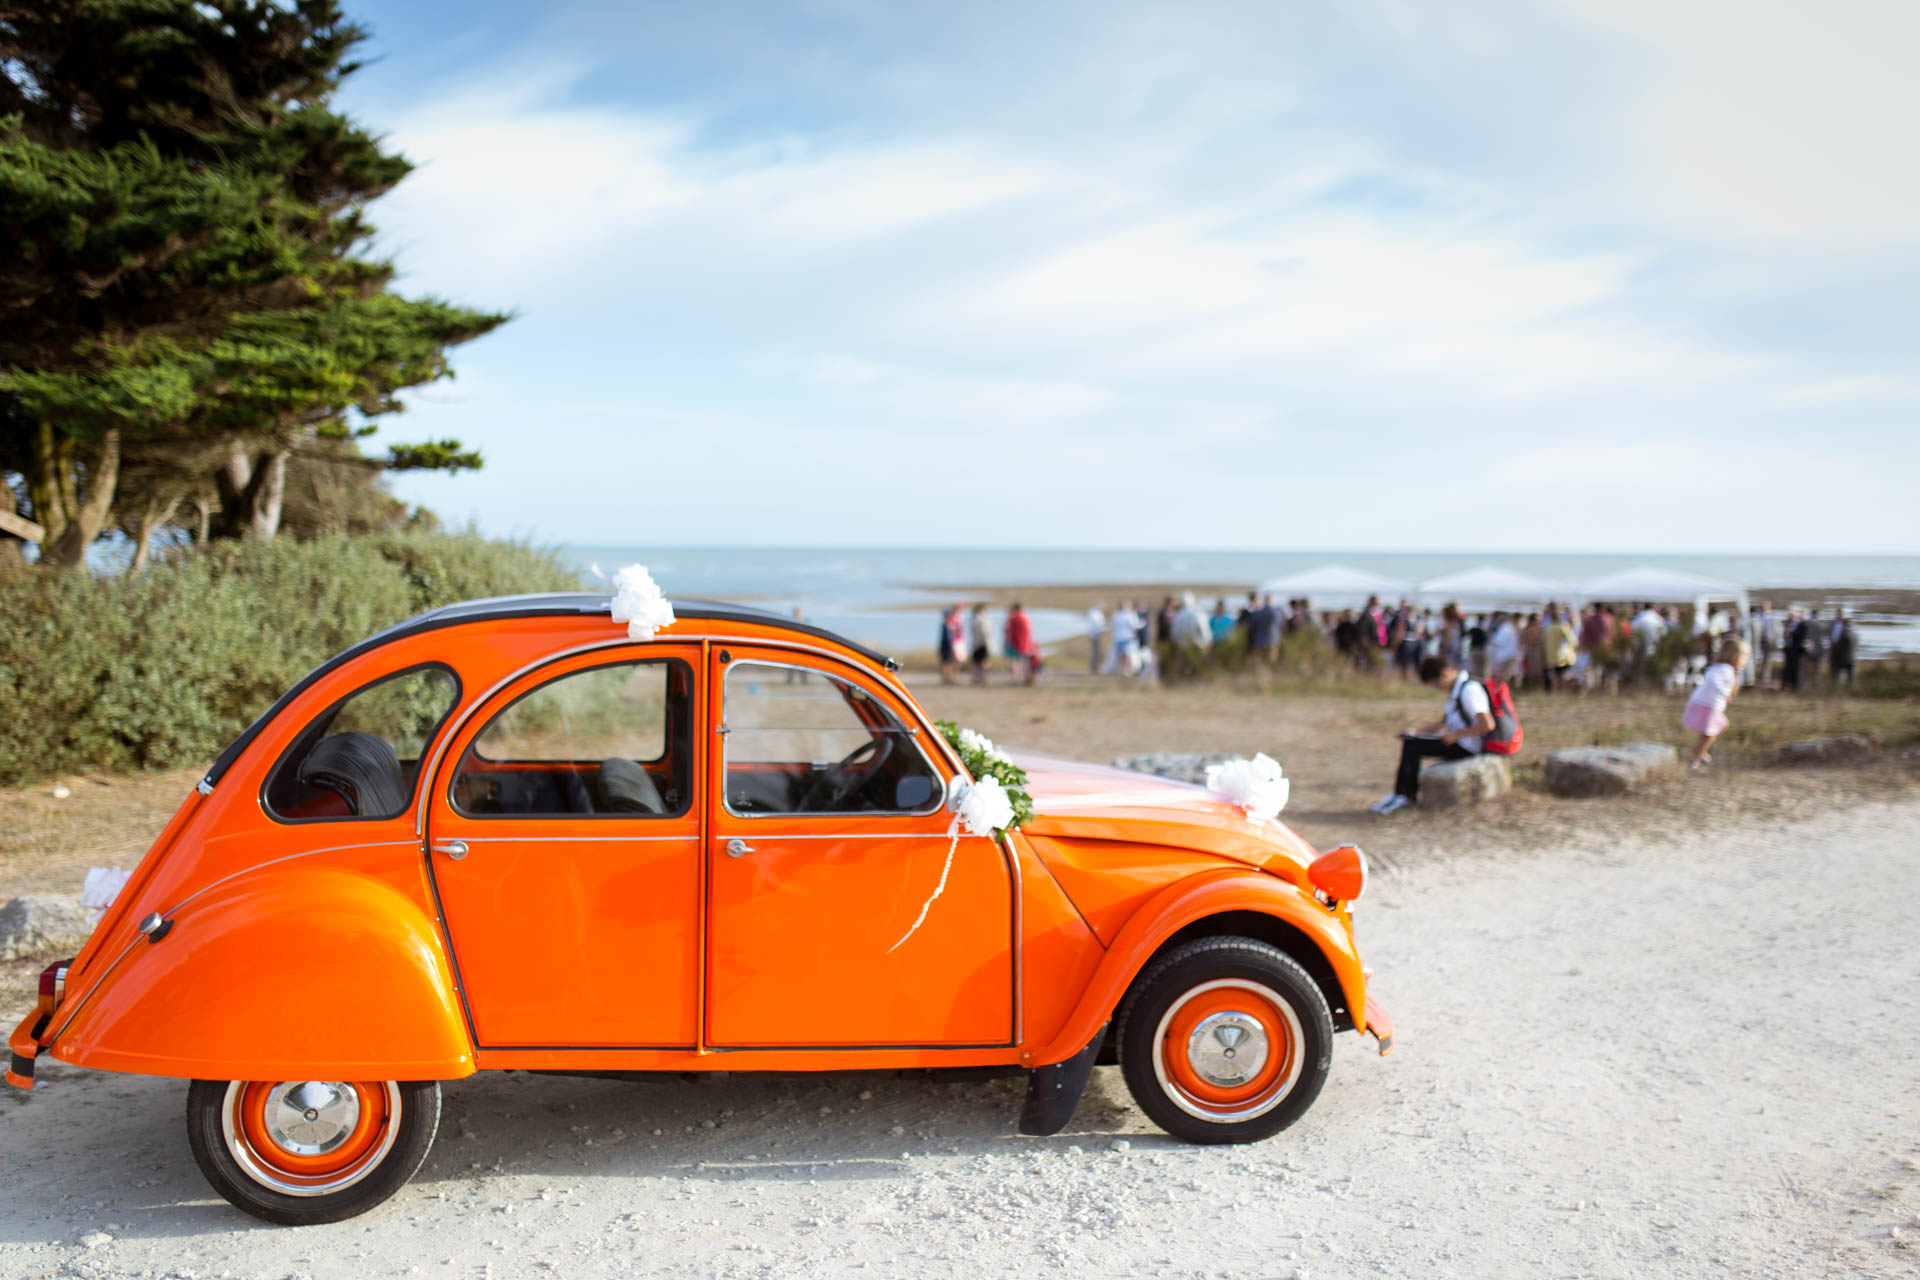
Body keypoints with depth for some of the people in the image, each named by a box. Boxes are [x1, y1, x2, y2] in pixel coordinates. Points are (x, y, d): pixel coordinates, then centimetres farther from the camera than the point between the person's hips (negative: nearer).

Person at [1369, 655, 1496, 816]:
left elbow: (1488, 725, -26)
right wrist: (1418, 731, 9)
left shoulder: (1470, 689, -17)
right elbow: (1444, 722, 23)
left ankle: (1405, 796, -5)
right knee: (1408, 741, 3)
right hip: (1456, 741, 10)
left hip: (1465, 747, -10)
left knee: (1413, 746, -16)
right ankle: (1403, 795, -2)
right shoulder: (1456, 689, 16)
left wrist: (1457, 734, -18)